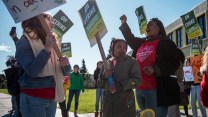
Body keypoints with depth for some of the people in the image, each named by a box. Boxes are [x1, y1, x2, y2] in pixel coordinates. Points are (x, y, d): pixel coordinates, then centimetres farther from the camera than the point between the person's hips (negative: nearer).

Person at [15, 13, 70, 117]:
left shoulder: (51, 44, 12)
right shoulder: (25, 42, -8)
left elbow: (65, 70, 15)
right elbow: (31, 71, -22)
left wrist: (66, 64, -7)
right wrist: (47, 48, -21)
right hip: (33, 98, -7)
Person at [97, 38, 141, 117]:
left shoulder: (131, 61, 5)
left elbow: (137, 80, -8)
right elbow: (100, 85, 14)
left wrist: (119, 86, -19)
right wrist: (103, 76, -8)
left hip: (125, 102, -3)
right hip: (109, 102, 4)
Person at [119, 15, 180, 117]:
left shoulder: (166, 43, -4)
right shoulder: (141, 43, 13)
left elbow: (174, 63, -11)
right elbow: (130, 38, 31)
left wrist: (155, 69, -21)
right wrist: (124, 24, 24)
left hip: (156, 89, -7)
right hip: (140, 89, 7)